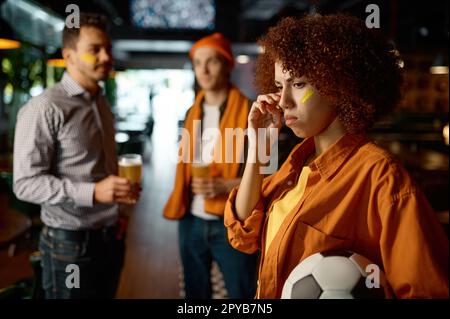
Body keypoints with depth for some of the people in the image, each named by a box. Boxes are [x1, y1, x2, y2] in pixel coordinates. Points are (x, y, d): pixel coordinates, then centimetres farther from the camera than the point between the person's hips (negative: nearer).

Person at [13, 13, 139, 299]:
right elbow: (26, 183, -19)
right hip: (70, 242, -7)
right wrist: (92, 192, -28)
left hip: (109, 237, 7)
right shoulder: (45, 108, -16)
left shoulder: (102, 104, 11)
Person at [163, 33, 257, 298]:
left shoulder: (248, 113, -10)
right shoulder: (193, 113, 8)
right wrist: (180, 205, 9)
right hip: (191, 221, 6)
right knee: (195, 292, 19)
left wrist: (225, 186, -23)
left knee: (242, 292, 5)